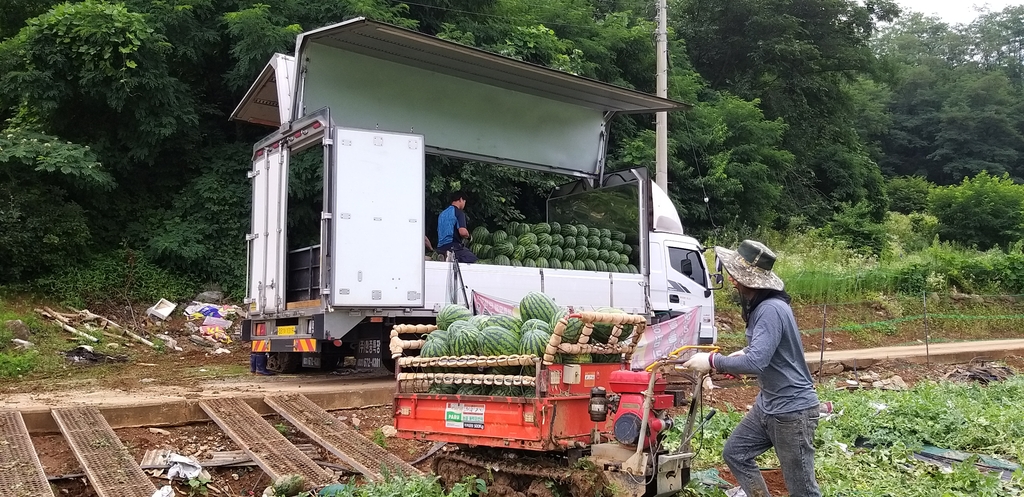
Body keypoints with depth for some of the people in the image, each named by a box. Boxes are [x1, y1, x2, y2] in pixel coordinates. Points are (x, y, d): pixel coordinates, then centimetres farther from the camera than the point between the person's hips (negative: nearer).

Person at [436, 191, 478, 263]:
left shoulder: (442, 213, 20)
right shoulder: (458, 212, -5)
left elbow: (440, 232, 28)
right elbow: (462, 232, -17)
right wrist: (467, 235, 5)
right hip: (452, 246, -8)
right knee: (473, 258, -7)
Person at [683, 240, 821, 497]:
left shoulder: (771, 309, -27)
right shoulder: (759, 305, 5)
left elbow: (755, 362, -34)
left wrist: (712, 361, -24)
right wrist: (744, 352, 7)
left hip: (792, 409, -10)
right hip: (767, 404, 10)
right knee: (735, 453, 17)